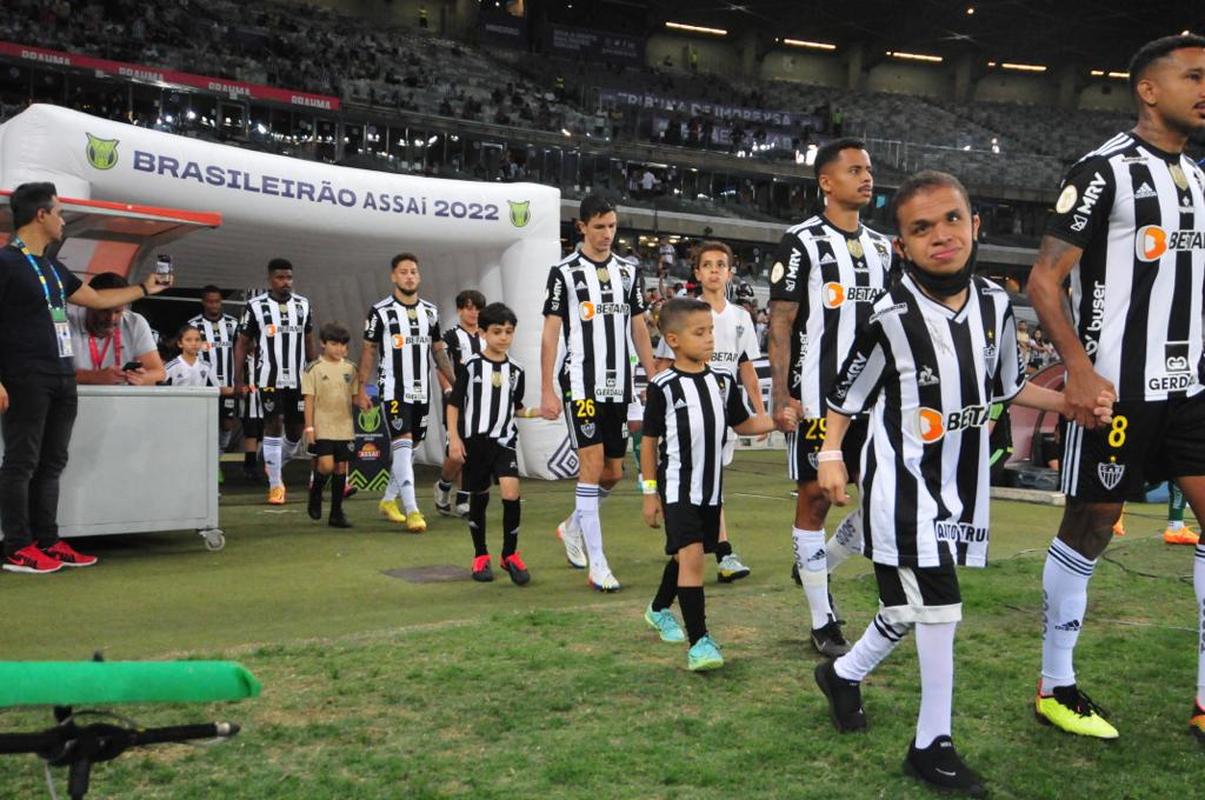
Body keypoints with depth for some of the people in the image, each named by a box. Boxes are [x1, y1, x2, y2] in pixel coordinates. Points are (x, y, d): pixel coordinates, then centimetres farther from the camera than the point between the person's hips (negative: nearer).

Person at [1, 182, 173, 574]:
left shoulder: (54, 268, 19)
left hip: (63, 379, 9)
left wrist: (145, 288, 35)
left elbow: (97, 299, 31)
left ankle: (47, 542, 15)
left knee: (51, 463, 9)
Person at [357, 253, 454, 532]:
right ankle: (411, 511, -18)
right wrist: (361, 389, -6)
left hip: (421, 391, 6)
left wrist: (455, 382, 10)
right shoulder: (381, 312, -5)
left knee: (411, 448, 12)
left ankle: (389, 500, 29)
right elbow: (368, 351, -1)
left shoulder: (429, 311, 10)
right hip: (393, 390, -6)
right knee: (403, 444, -15)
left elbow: (438, 350, 16)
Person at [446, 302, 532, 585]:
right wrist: (454, 437, -7)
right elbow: (454, 404, -1)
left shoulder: (515, 370, 6)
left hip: (504, 441, 1)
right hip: (475, 441, -1)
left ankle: (510, 554, -1)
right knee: (479, 497, 8)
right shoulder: (470, 366, -3)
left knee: (511, 492, -17)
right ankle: (480, 557, 25)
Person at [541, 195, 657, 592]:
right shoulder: (565, 272, -3)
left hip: (618, 385, 5)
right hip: (582, 384, -5)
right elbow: (550, 332, -4)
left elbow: (639, 328, 15)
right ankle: (597, 564, -5)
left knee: (613, 473, 9)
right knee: (592, 464, -10)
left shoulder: (627, 270, 11)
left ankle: (573, 526, 35)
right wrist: (546, 391, -9)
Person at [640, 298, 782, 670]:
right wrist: (650, 492, -4)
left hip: (711, 487, 6)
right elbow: (649, 441, -5)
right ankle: (699, 641, -14)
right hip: (677, 488, -6)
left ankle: (659, 610, 44)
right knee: (691, 555, -17)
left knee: (685, 555, 19)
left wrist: (777, 420, -4)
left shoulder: (723, 381, 4)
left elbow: (743, 424, 14)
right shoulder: (664, 386, -11)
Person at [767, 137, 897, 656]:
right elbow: (780, 323, -8)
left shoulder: (881, 246, 14)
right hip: (817, 396, -6)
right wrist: (780, 396, -16)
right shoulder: (802, 242, -6)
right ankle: (823, 623, 11)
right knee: (815, 497, 1)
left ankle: (819, 565, 28)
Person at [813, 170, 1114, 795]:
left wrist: (1072, 404, 3)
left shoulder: (995, 304, 0)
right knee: (938, 602, -7)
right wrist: (831, 454, -11)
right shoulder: (892, 317, -16)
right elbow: (846, 393, -5)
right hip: (903, 478, -6)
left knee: (918, 602, 14)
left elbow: (1007, 386, 13)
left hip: (961, 478, 6)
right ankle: (933, 744, 8)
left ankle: (845, 674, 40)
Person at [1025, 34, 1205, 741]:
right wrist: (1080, 367, -24)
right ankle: (1056, 687, 17)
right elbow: (1044, 279, -13)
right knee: (1089, 530, 2)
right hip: (1115, 389, -7)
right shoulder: (1105, 171, -8)